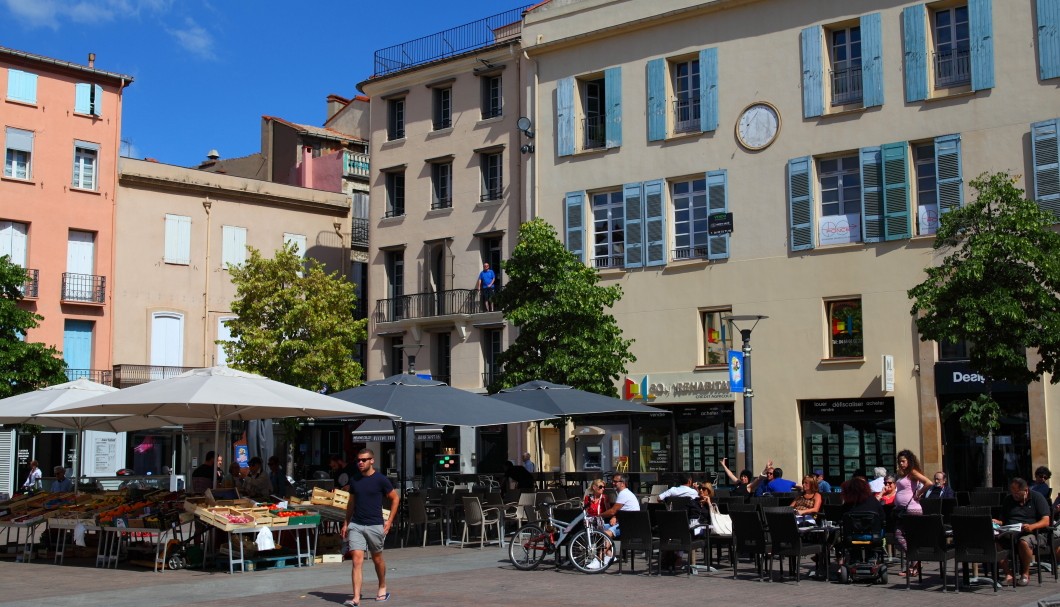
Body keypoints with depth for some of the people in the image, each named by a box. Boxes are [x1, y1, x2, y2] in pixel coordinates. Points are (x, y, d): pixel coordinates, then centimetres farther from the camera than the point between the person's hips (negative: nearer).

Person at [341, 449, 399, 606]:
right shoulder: (354, 480, 6)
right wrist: (346, 523, 13)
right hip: (355, 525, 2)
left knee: (377, 559, 13)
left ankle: (382, 588, 36)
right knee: (357, 560, -8)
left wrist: (389, 521, -4)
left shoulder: (380, 479, -6)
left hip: (375, 525, -2)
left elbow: (395, 498, 1)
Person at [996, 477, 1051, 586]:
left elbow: (1046, 521, -4)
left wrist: (1032, 526, -23)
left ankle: (1025, 574, -15)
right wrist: (998, 522, -3)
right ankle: (1008, 574, -20)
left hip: (1030, 533, -4)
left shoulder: (1037, 498, 5)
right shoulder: (1008, 499, 19)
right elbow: (1003, 520, 21)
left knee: (1024, 542, -40)